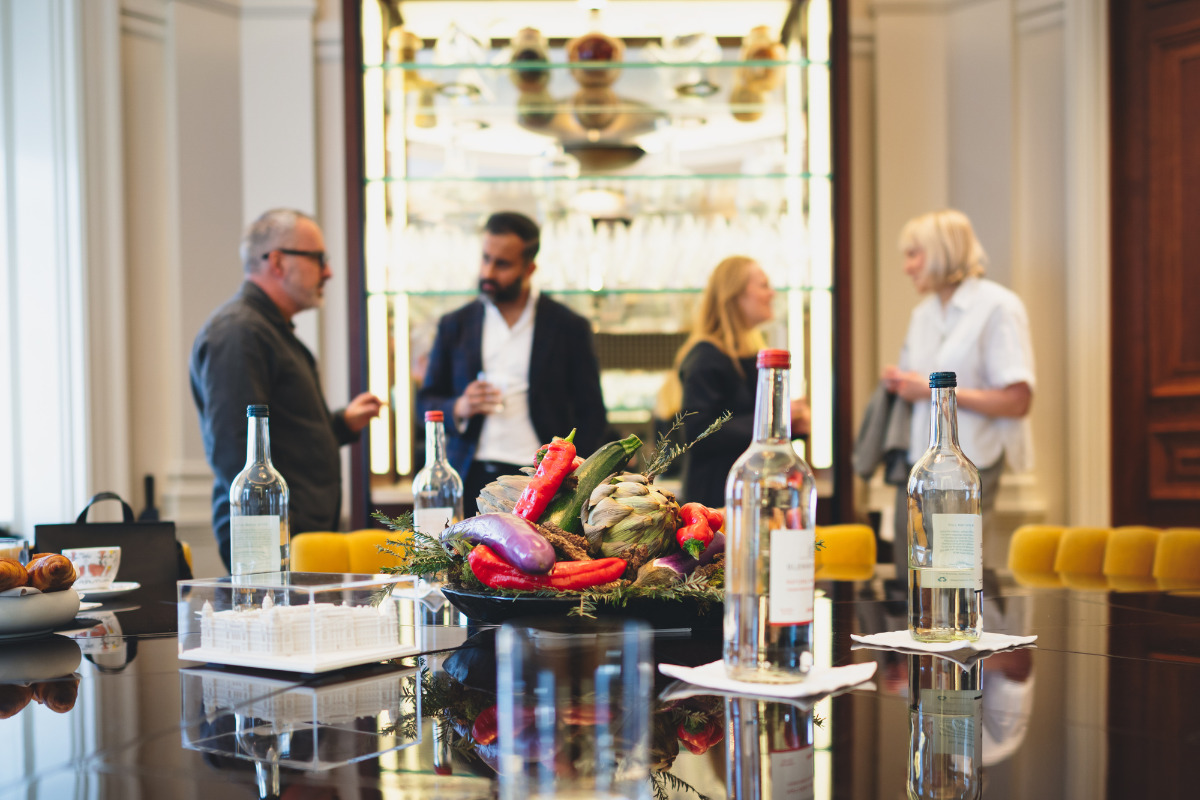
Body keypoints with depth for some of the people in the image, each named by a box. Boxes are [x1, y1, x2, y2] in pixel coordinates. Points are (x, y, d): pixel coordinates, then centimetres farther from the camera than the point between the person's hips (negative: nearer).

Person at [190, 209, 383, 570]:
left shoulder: (274, 330, 24)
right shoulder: (236, 331, -11)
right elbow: (233, 449, -20)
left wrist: (342, 423, 18)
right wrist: (280, 533, -23)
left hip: (311, 530, 10)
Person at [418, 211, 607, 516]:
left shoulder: (569, 328, 6)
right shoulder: (454, 325, 13)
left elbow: (591, 414, 7)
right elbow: (426, 402, 16)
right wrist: (459, 408, -6)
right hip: (470, 482, 2)